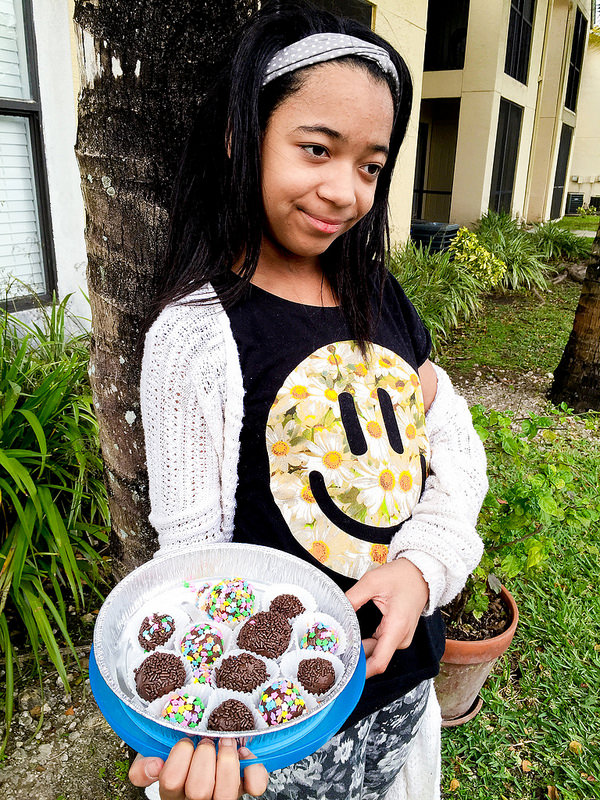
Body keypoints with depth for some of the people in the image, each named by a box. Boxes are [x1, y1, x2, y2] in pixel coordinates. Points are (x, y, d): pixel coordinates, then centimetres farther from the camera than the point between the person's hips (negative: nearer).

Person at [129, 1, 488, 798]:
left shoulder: (381, 300, -1)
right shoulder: (198, 334, -19)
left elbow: (457, 448, 0)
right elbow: (195, 552, -16)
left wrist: (422, 565, -16)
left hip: (407, 671, 6)